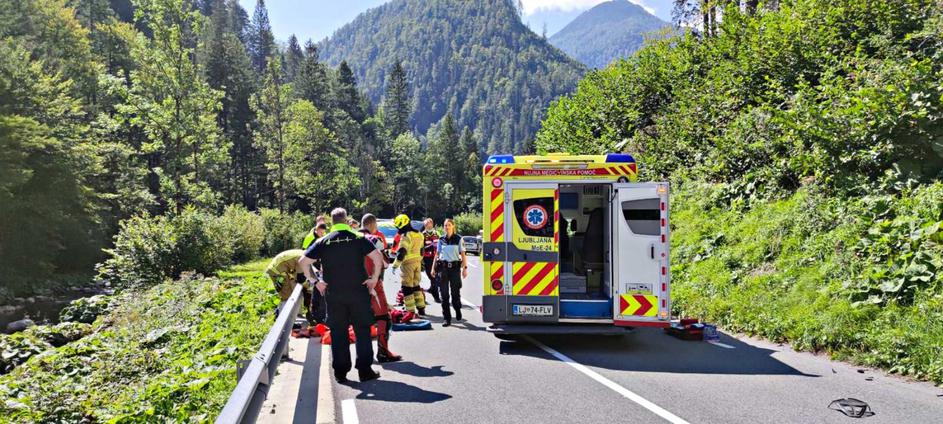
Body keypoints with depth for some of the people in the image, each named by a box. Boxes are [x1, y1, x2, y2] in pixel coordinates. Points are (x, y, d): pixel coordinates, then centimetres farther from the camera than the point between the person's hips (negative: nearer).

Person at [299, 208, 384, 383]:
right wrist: (374, 278, -4)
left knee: (338, 333, 10)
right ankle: (365, 370, 9)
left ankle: (340, 372, 14)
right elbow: (377, 256, -13)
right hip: (358, 292, -1)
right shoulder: (358, 238, -3)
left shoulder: (323, 241, 2)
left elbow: (304, 261, -1)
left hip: (333, 294, 1)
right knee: (362, 331, 8)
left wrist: (315, 281, 6)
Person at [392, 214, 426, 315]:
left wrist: (395, 264, -20)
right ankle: (421, 309, 19)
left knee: (407, 287, -2)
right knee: (416, 285, 17)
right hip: (417, 262, 8)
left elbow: (401, 252, -23)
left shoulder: (406, 236, -16)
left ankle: (410, 311, -3)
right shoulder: (418, 235, 11)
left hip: (408, 263, -8)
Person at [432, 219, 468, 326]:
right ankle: (447, 318, 3)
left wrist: (465, 268, -8)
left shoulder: (458, 239, 1)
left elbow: (463, 254, -1)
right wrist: (433, 267, 9)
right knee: (444, 294, -2)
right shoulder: (441, 240, 9)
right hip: (443, 268, 2)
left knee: (455, 292, 4)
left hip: (455, 267, -2)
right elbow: (437, 254, 14)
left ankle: (458, 311, 33)